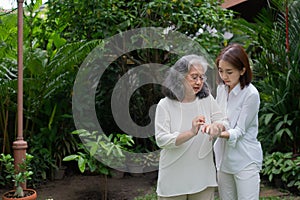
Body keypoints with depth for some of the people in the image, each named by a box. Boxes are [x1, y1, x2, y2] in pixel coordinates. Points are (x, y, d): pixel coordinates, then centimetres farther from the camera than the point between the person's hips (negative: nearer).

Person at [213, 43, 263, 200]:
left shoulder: (251, 94, -16)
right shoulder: (221, 88, 4)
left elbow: (240, 130, -16)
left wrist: (223, 134, -34)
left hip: (245, 161, -6)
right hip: (224, 158, 6)